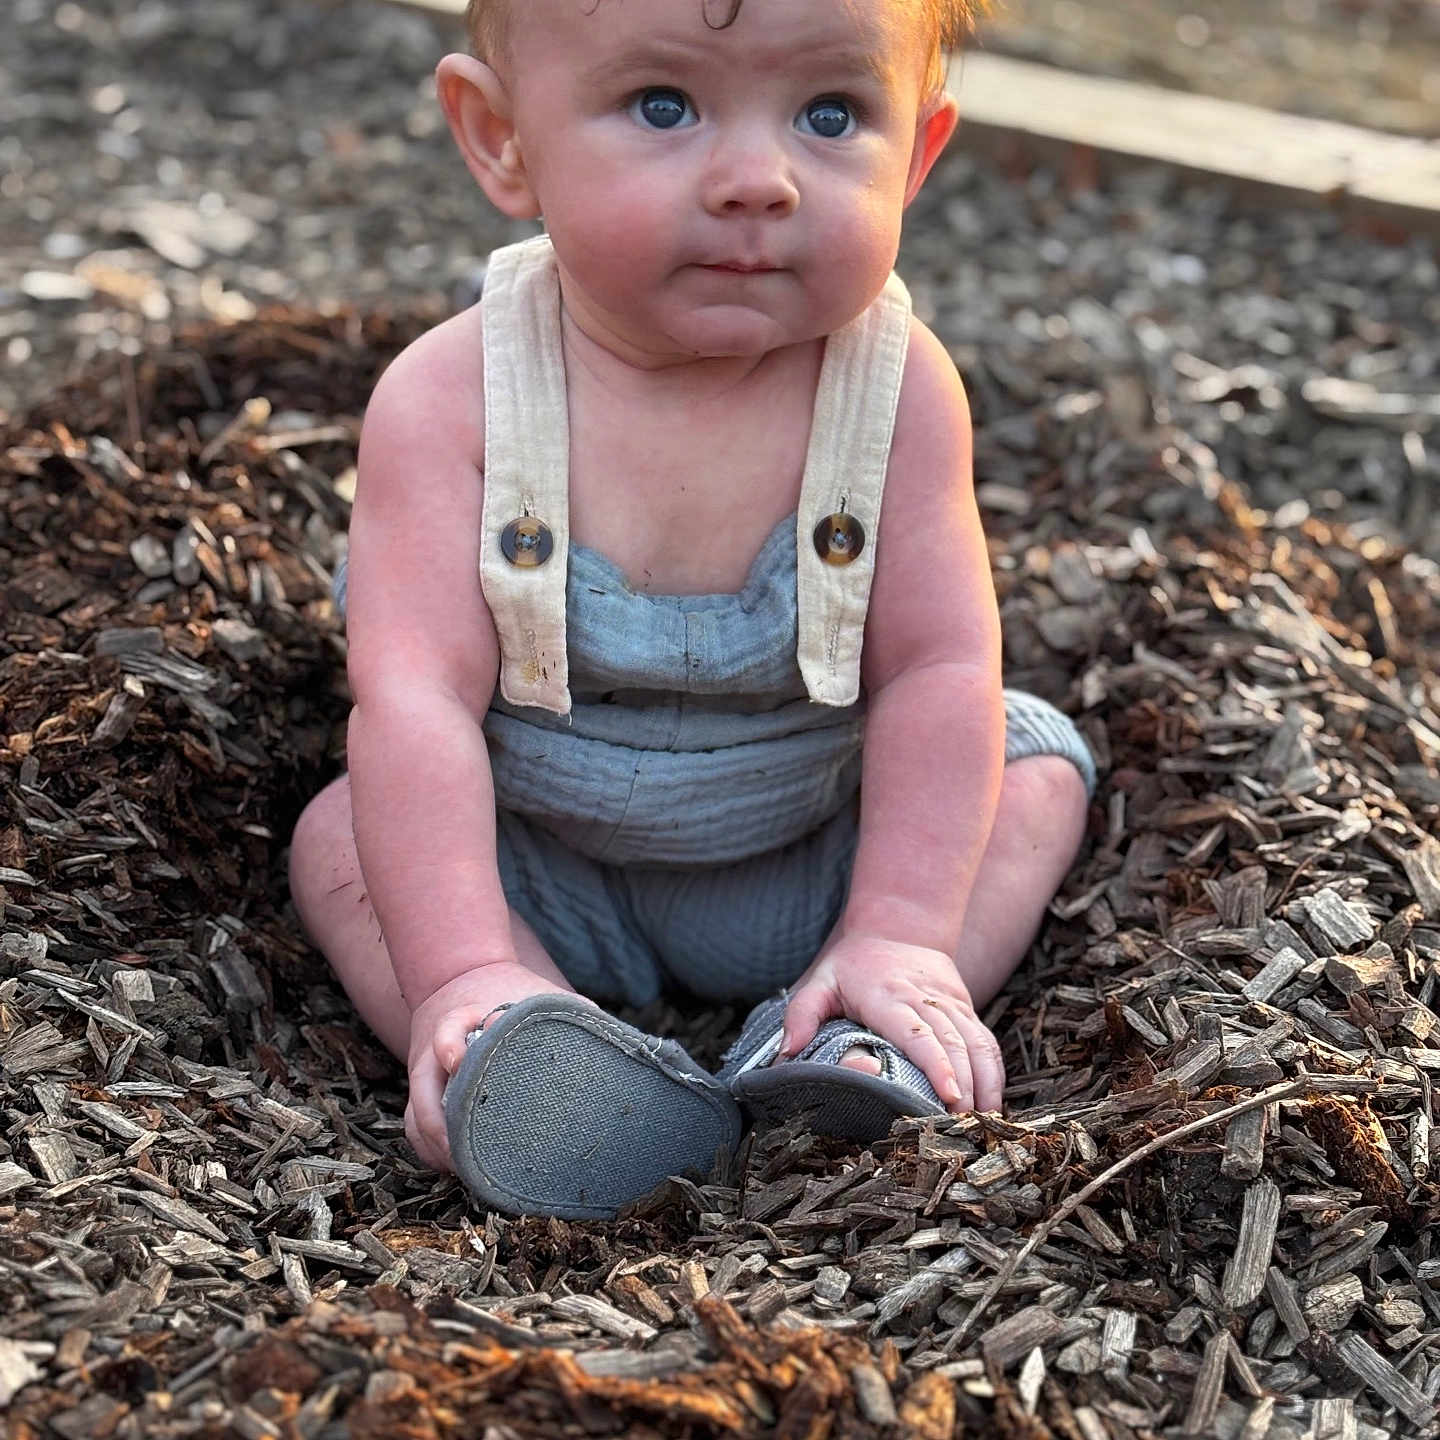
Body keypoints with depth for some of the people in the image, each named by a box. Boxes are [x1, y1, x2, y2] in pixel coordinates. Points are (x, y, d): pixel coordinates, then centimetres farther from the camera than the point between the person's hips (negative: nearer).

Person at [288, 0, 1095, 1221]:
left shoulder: (897, 386, -19)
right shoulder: (451, 400, -24)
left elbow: (940, 670, -19)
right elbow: (418, 700, -29)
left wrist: (903, 936, -28)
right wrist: (461, 975, -37)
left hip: (808, 869, 1)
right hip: (542, 882, -1)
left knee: (1038, 764, -9)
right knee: (338, 834, -18)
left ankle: (845, 1045, -27)